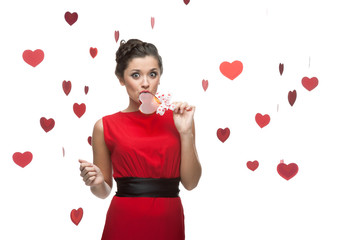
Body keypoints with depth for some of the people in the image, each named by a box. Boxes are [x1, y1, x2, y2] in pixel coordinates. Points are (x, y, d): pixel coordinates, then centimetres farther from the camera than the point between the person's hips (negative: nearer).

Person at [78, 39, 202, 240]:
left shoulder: (177, 117, 3)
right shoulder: (106, 126, 0)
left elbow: (190, 183, -2)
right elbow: (104, 191, 7)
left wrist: (185, 132, -9)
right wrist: (95, 182, -14)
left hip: (168, 222, 1)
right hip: (124, 223, -1)